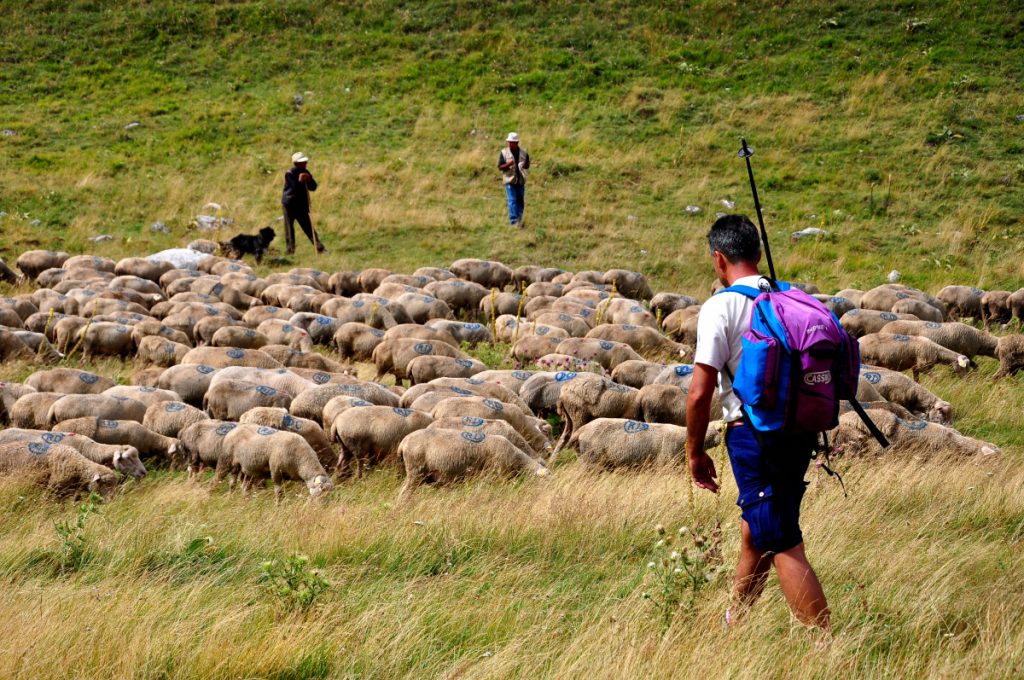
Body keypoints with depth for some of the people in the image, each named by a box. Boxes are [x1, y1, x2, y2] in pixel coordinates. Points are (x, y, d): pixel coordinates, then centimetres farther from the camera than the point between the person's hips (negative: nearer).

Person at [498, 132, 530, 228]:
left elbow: (528, 165, 11)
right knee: (512, 201, -9)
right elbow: (500, 167, -4)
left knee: (521, 201, 10)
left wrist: (524, 165, -14)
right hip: (509, 180, -3)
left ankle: (519, 220, 25)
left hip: (521, 180, 3)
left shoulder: (523, 152, 4)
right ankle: (513, 221, -9)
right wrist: (508, 164, -24)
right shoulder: (504, 152, -4)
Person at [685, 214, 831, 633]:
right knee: (754, 532, 23)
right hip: (800, 432, 7)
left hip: (754, 436, -7)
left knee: (783, 545, -3)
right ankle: (733, 624, 39)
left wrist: (695, 452, -2)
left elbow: (700, 393, -15)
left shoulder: (721, 307, -11)